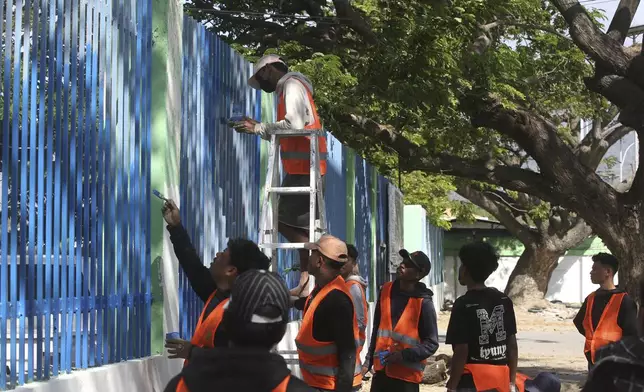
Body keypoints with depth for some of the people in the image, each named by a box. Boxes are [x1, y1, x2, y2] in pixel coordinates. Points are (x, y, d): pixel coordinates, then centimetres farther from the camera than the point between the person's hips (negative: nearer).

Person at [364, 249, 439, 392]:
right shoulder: (386, 291, 6)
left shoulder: (423, 303, -10)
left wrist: (404, 355, -20)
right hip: (381, 370, 5)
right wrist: (369, 360, 14)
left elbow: (431, 344, -9)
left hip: (407, 375, -5)